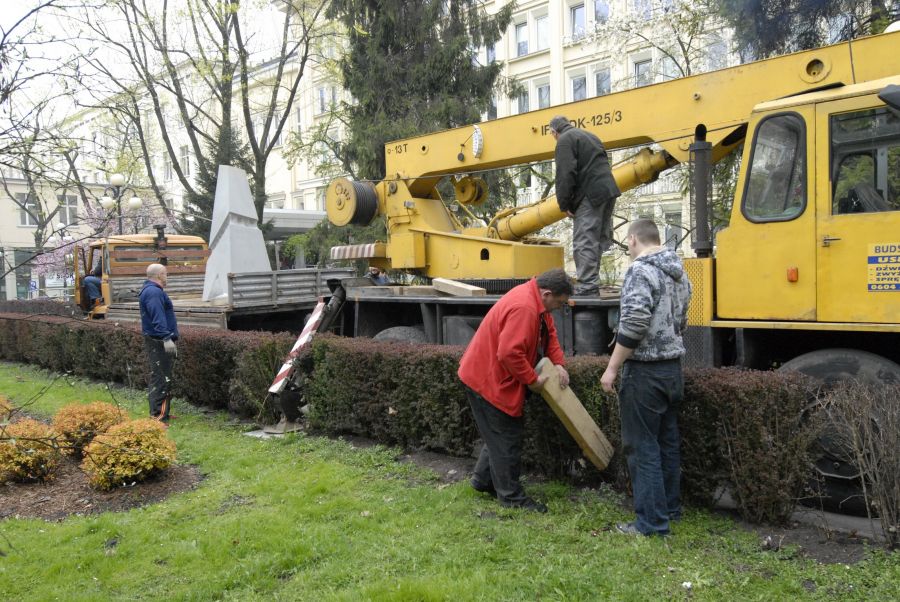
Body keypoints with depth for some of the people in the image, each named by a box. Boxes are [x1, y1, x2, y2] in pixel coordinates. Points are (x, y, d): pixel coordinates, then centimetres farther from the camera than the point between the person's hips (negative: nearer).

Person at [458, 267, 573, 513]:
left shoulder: (536, 302, 3)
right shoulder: (523, 308, -30)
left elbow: (549, 332, 14)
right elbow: (509, 353, -34)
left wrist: (558, 363, 0)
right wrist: (532, 379, -21)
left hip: (497, 377, 11)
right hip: (488, 379, -11)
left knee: (501, 433, 20)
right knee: (506, 437, -1)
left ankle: (484, 480, 34)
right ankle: (511, 496, 12)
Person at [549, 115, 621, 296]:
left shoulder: (565, 140, -3)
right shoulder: (589, 136, 26)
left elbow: (565, 174, -14)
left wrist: (565, 204, -7)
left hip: (590, 195, -9)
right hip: (609, 191, 9)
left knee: (584, 241, -9)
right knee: (599, 239, 13)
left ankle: (587, 285, -14)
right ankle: (592, 283, 17)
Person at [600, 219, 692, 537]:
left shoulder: (640, 270, -16)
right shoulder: (679, 272, 13)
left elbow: (633, 325, -23)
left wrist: (612, 368, -17)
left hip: (645, 370, -9)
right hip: (673, 366, 9)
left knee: (642, 446, -1)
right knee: (668, 440, 17)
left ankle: (652, 521, 4)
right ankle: (670, 507, 29)